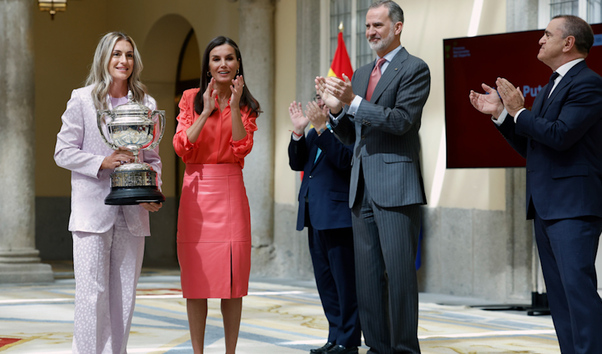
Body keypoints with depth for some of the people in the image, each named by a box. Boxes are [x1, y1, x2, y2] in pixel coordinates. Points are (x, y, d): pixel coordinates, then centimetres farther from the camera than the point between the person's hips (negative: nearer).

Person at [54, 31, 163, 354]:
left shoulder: (146, 104, 10)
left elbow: (152, 157, 15)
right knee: (92, 294, -7)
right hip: (92, 211, -3)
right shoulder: (82, 100, 2)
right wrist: (102, 162, -14)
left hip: (132, 213, 3)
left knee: (124, 296, 6)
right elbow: (63, 152, 1)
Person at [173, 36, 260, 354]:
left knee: (232, 274, -1)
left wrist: (234, 106, -13)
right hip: (197, 190, 0)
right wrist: (207, 110, -12)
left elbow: (242, 148, -6)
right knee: (197, 276, -1)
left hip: (230, 191, 1)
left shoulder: (247, 105, 9)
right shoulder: (191, 99, 6)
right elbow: (181, 147, -5)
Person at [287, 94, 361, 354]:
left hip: (337, 215, -9)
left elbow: (344, 160, -21)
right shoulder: (315, 131, 18)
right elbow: (297, 163, 12)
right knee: (325, 281, 12)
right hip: (314, 216, 9)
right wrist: (298, 131, -1)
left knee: (344, 281, -5)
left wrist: (321, 128, -24)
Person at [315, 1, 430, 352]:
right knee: (368, 274, 8)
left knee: (400, 272, -8)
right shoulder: (361, 74, 19)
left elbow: (401, 121, -14)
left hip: (396, 186, -7)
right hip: (363, 187, 8)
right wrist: (337, 108, 0)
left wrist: (354, 101, -17)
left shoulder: (414, 69, -3)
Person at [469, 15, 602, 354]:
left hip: (573, 207, -10)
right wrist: (500, 113, 11)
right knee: (559, 294, 9)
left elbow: (560, 135, -21)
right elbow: (529, 147, 22)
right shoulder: (550, 88, 20)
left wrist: (518, 111, -9)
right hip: (546, 207, 10)